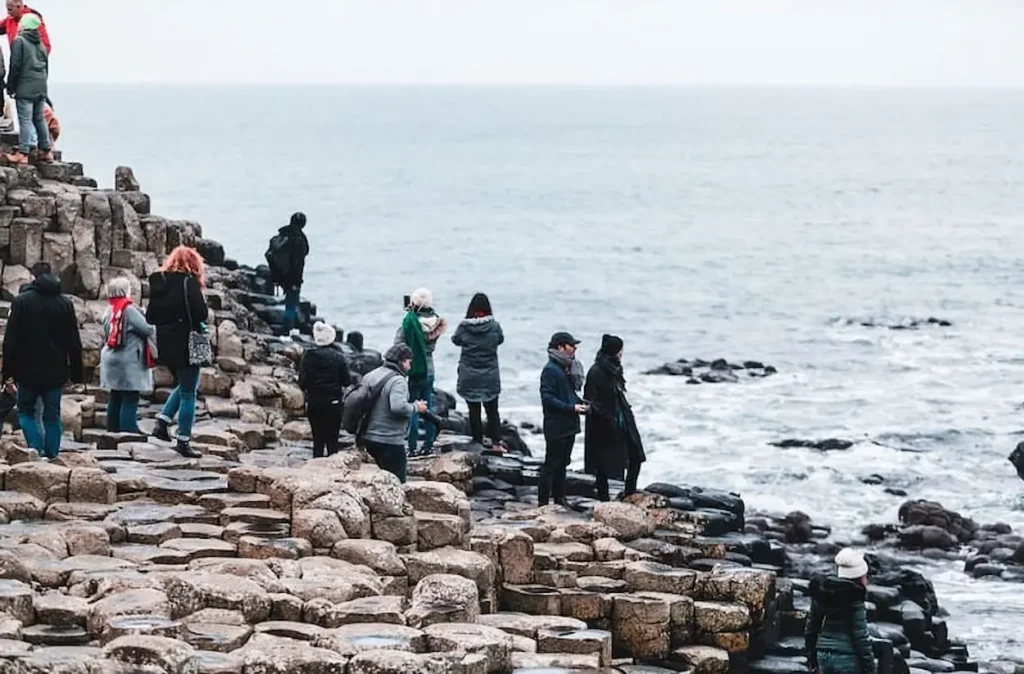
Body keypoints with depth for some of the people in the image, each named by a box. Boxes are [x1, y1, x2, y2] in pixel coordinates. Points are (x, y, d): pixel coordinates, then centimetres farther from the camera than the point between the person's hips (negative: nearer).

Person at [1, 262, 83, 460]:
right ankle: (51, 454, 7)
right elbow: (74, 342, 6)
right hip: (56, 372, 2)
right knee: (52, 416, 9)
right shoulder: (65, 304, 2)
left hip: (28, 370, -2)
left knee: (26, 412, 11)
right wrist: (77, 373, 11)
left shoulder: (21, 302, -7)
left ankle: (37, 449, -8)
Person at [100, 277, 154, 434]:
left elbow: (106, 334, 14)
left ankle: (113, 426, 18)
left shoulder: (109, 311, 9)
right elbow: (147, 330, -16)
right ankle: (129, 428, -8)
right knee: (130, 397, -5)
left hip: (110, 357, 8)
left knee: (116, 395, 14)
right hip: (129, 360, -8)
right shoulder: (129, 310, -15)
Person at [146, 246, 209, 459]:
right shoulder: (188, 282, -11)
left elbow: (150, 316, 10)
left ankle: (162, 422, 12)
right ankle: (183, 440, 5)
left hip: (164, 345, 7)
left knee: (184, 385, 25)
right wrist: (198, 323, 3)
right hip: (185, 344, -7)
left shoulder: (158, 282, 8)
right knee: (188, 392, 3)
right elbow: (201, 313, -17)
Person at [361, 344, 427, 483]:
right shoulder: (398, 381, -16)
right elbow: (399, 407, -30)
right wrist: (416, 407, -13)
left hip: (369, 438, 9)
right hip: (390, 441, -9)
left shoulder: (370, 376, 10)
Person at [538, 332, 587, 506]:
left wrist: (580, 404, 4)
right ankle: (543, 503, 1)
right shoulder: (550, 370, -16)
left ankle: (559, 499, 25)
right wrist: (572, 407, -23)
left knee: (562, 464, 16)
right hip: (556, 427, -9)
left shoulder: (567, 368, 13)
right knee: (551, 464, -4)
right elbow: (547, 399, -21)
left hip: (569, 426, 9)